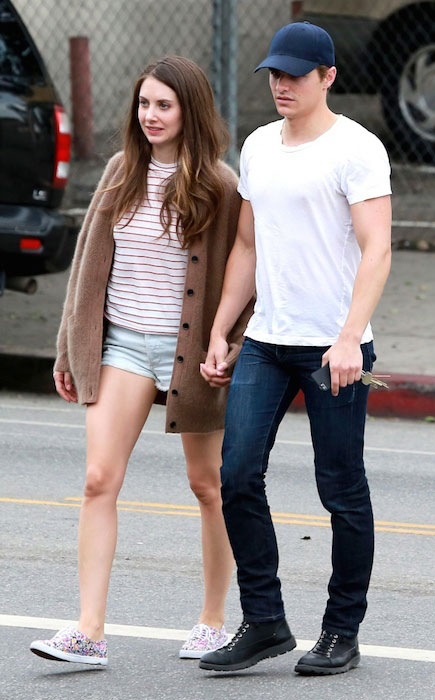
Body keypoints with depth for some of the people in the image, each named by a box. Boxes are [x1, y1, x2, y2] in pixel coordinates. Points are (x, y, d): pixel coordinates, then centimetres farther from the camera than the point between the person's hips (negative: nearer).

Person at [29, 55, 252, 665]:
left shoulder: (220, 186, -7)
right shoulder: (122, 173, 7)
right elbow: (91, 261, 13)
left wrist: (237, 358, -9)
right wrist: (70, 350, 13)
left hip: (190, 349, -4)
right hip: (122, 343, 4)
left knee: (208, 486, 8)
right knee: (99, 480, -7)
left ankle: (214, 621, 22)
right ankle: (90, 632, -9)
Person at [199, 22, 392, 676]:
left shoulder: (357, 148, -8)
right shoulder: (258, 147, 14)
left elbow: (377, 250, -15)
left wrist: (349, 339, -25)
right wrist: (219, 333, 17)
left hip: (334, 348, -6)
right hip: (264, 343, 6)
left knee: (342, 491, 1)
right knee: (237, 476, -3)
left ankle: (342, 633, 11)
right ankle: (264, 623, 5)